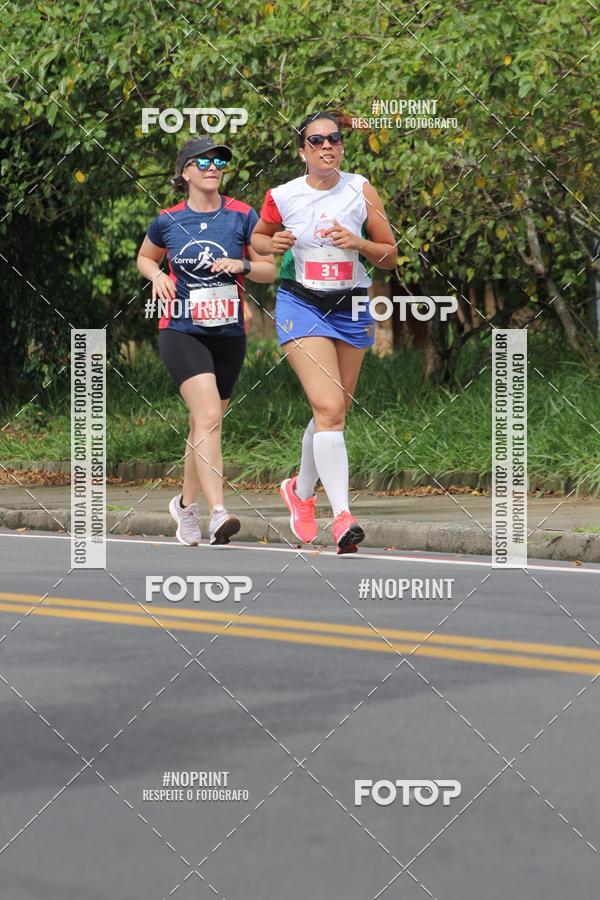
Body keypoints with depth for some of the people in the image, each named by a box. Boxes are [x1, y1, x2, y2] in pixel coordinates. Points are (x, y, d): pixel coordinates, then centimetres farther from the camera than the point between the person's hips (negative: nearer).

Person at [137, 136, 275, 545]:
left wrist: (242, 266, -16)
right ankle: (218, 513, -29)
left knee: (204, 423, 13)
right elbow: (144, 258, 19)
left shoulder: (242, 216, 0)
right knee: (209, 415, -21)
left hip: (229, 334, 3)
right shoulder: (167, 221, 1)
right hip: (181, 331, -2)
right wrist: (157, 275, -2)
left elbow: (270, 270, 4)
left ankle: (186, 502, 36)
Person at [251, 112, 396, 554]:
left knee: (335, 413, 11)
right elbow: (257, 237, 15)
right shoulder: (282, 197, -3)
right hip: (301, 306, -3)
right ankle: (342, 516, -24)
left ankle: (301, 490, 38)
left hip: (352, 309, 3)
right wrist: (273, 244, -7)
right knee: (329, 409, -19)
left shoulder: (361, 190, -1)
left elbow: (391, 256, 4)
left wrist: (358, 243, -15)